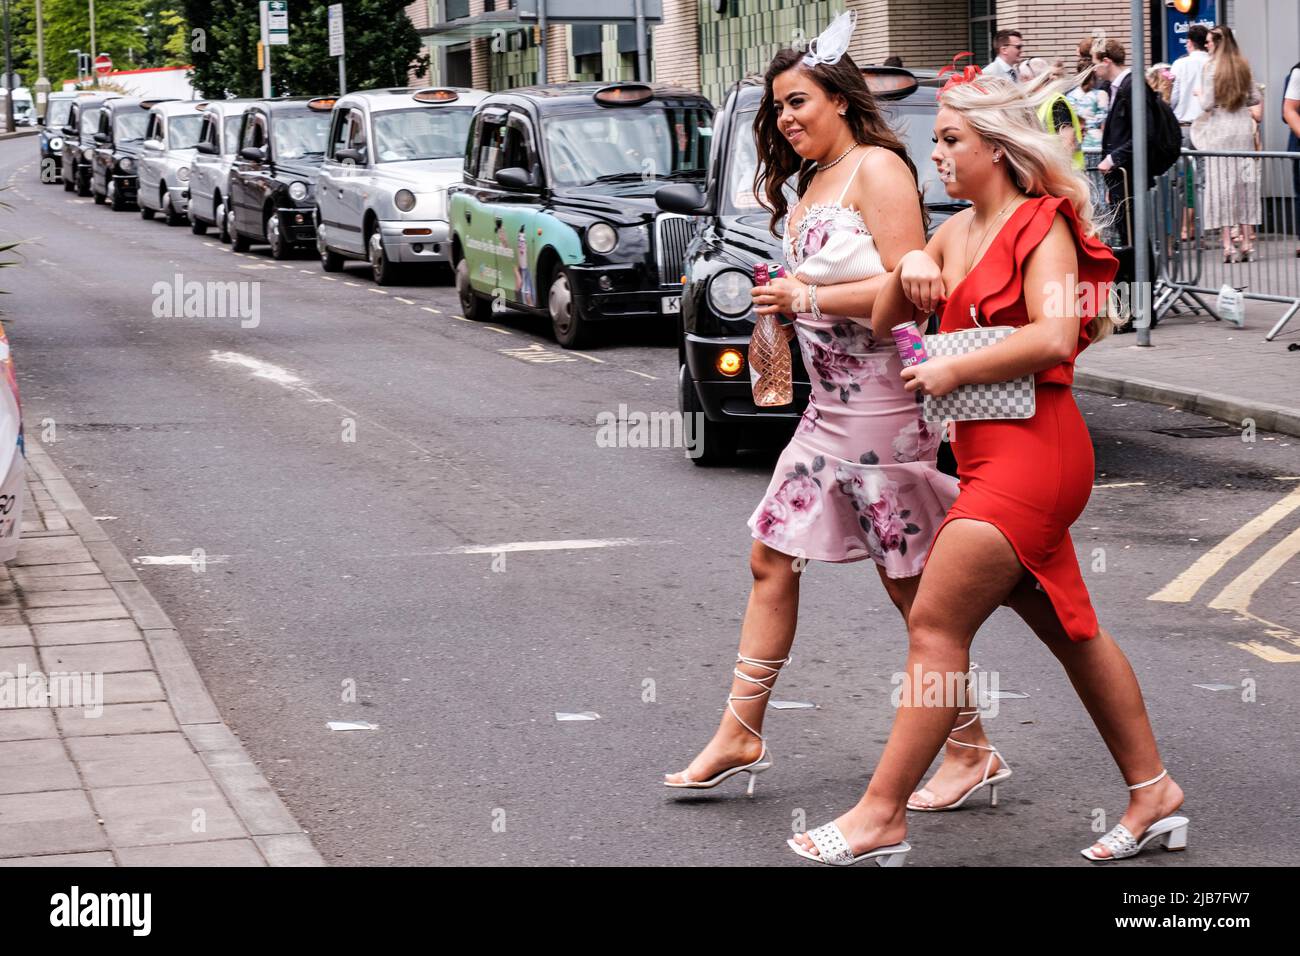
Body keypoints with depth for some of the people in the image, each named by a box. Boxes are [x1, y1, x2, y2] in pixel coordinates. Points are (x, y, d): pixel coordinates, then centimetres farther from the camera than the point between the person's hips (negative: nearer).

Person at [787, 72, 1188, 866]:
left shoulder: (1041, 226, -9)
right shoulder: (960, 231, 17)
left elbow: (1052, 338, -23)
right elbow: (888, 320, 18)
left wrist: (951, 371, -15)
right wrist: (910, 268, -2)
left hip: (1030, 451, -10)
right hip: (995, 453, 10)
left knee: (936, 627, -11)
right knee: (1070, 628, 13)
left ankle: (882, 816, -8)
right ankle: (1154, 793, 21)